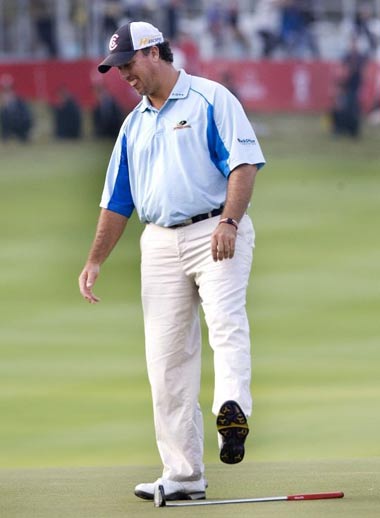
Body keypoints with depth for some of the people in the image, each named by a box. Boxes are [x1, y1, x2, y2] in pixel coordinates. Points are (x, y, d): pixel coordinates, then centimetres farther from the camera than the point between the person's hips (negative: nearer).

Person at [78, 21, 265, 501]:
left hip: (217, 234, -6)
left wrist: (229, 221, -23)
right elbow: (117, 199, 22)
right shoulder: (134, 124, 21)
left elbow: (244, 161, -10)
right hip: (161, 242, 6)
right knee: (166, 359, 0)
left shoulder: (210, 98, 1)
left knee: (226, 318, -29)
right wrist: (94, 260, 14)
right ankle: (183, 475, 2)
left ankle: (232, 411, -51)